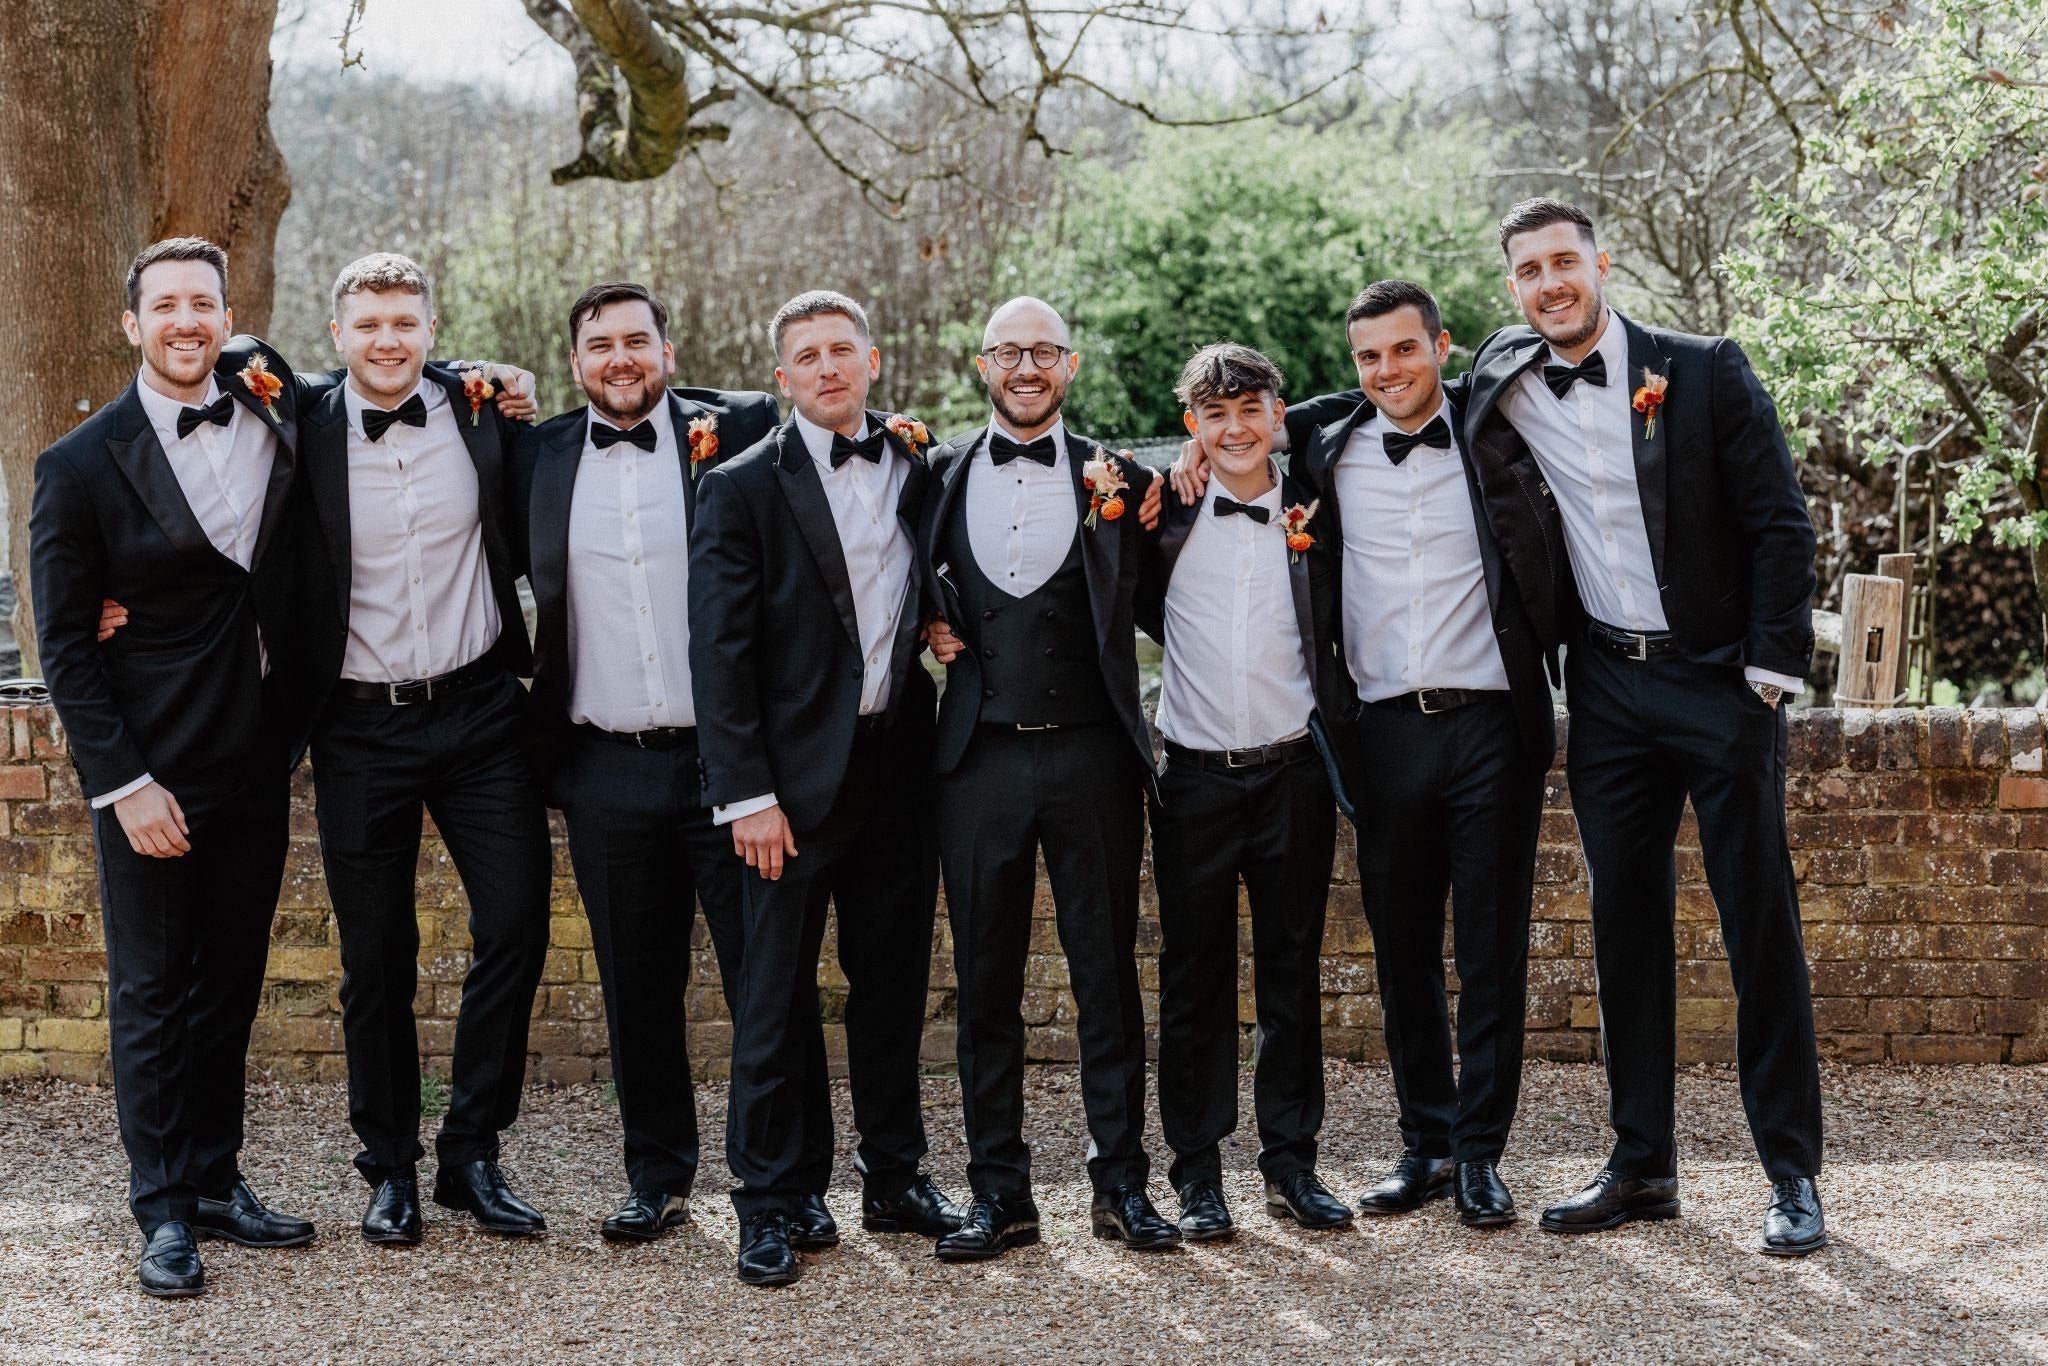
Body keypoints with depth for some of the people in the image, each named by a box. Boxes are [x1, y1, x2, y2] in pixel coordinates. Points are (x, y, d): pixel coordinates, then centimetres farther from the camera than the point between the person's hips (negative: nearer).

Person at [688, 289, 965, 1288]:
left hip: (898, 762, 4)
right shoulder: (743, 487, -4)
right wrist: (746, 794, -13)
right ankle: (776, 1203, 12)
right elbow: (720, 652, -8)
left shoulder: (917, 468, 9)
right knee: (778, 997, 1)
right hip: (799, 774, -4)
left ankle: (896, 1177, 26)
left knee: (893, 982, 13)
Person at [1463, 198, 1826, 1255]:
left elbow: (1781, 523, -5)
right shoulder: (1502, 396, 4)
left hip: (1719, 681, -3)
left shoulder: (1705, 372, -4)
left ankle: (1793, 1176, 8)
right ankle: (1641, 1167, 17)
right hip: (1608, 692, 3)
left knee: (1760, 929, 0)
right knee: (1625, 928, 8)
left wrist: (1771, 669, -10)